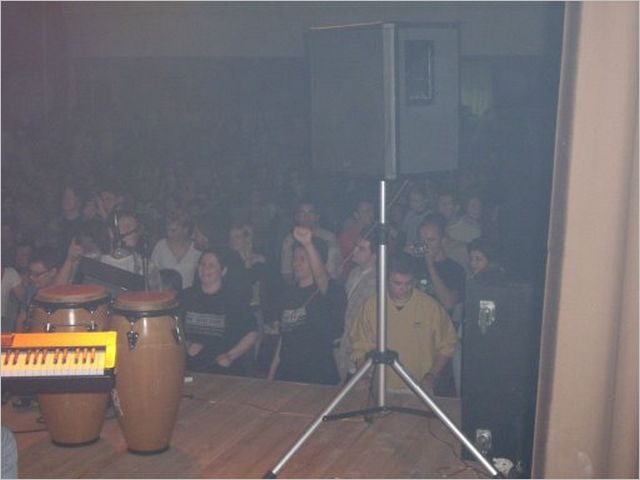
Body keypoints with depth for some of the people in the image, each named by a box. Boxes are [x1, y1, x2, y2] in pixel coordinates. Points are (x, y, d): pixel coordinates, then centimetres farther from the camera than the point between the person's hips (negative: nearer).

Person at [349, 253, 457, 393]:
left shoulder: (432, 308, 0)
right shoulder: (371, 305, 2)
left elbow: (446, 348, 8)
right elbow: (360, 348, 8)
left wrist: (431, 376, -3)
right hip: (382, 389, 1)